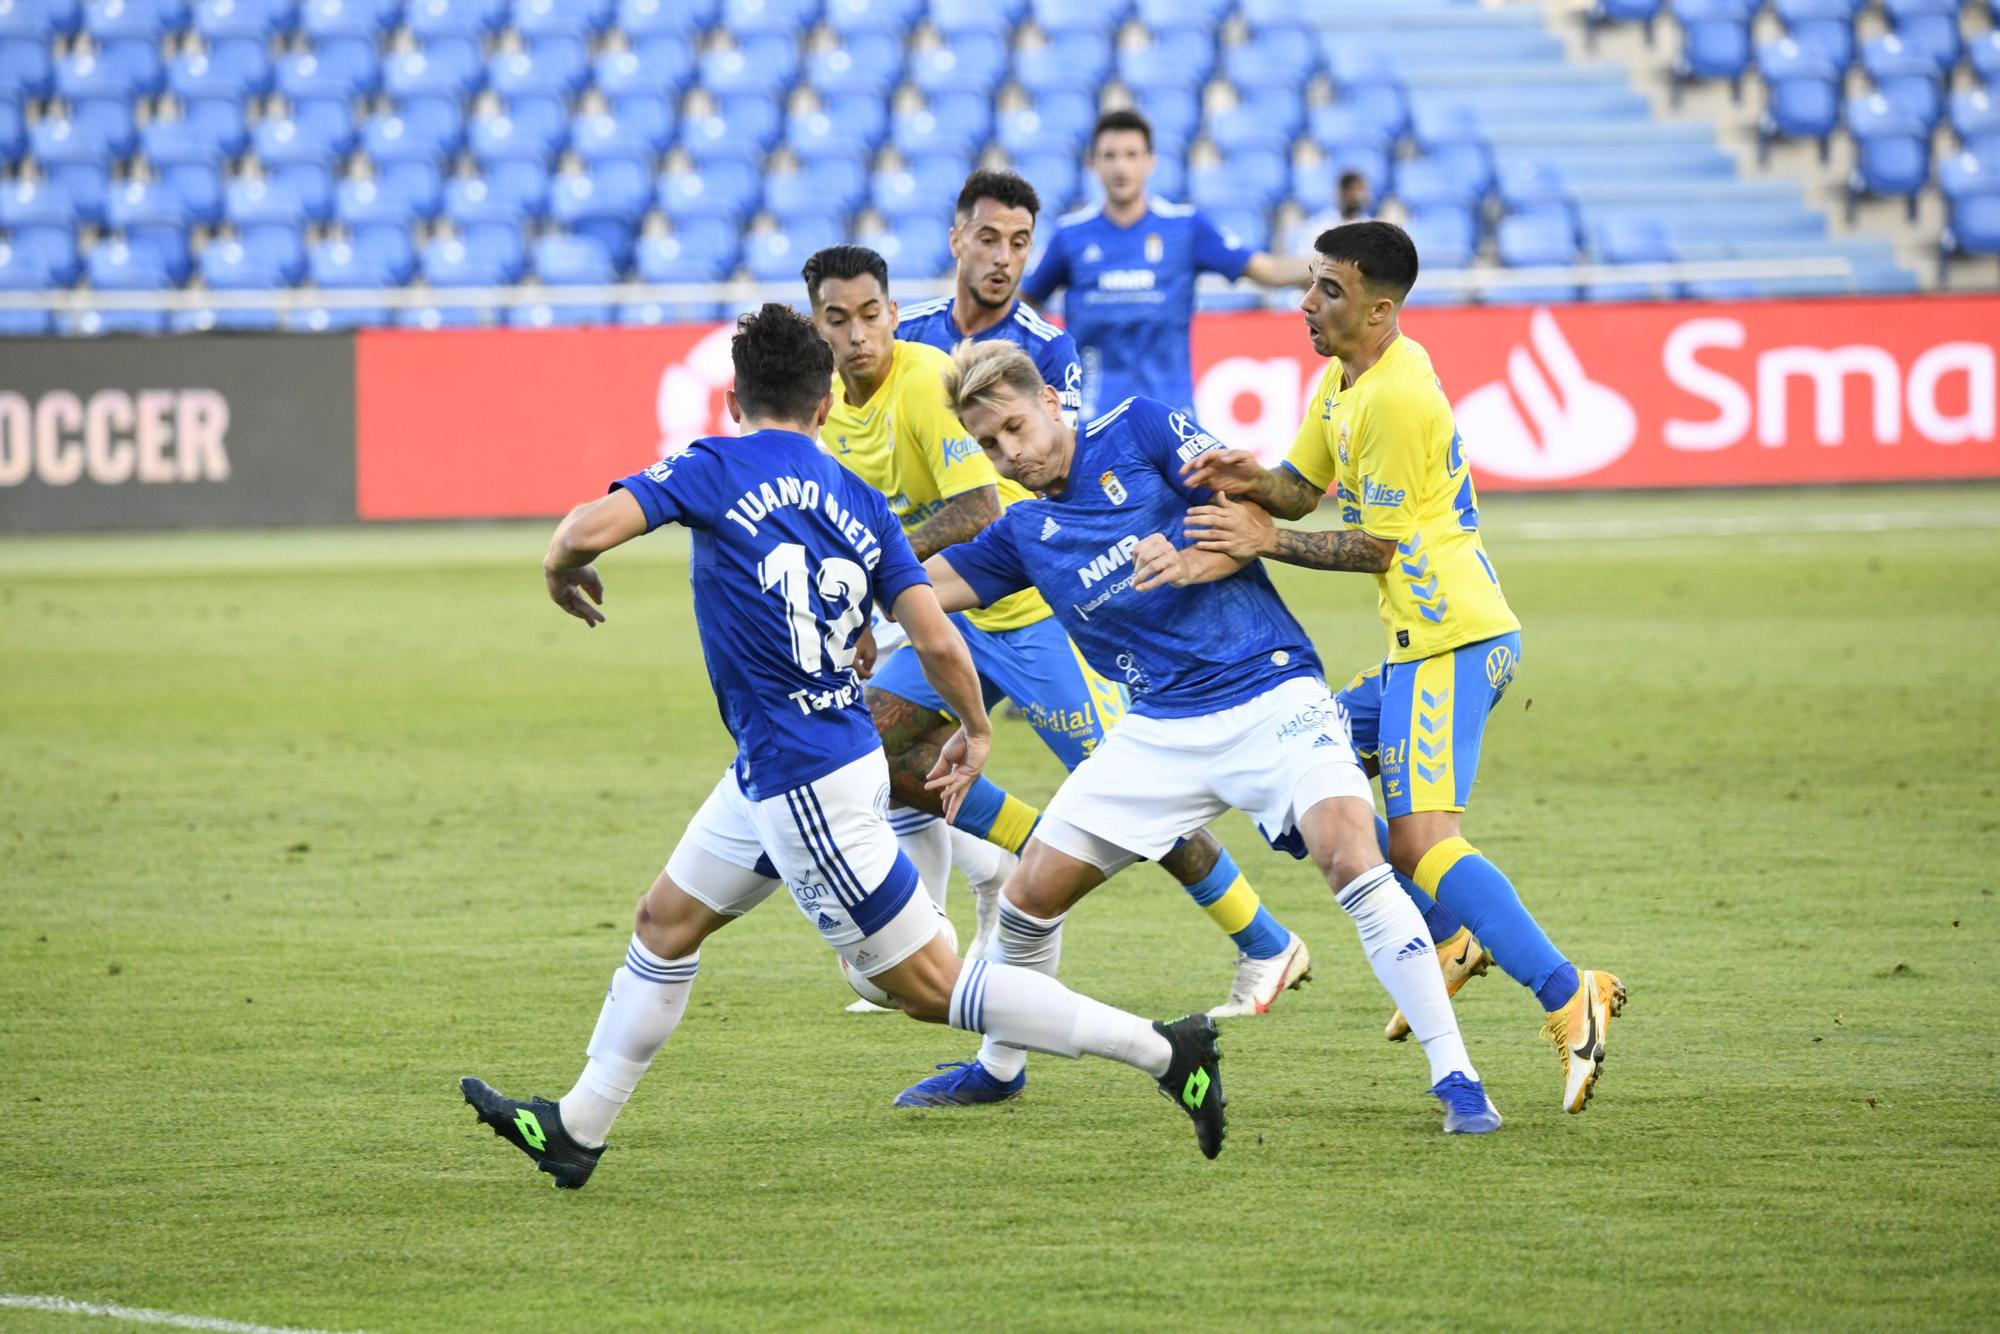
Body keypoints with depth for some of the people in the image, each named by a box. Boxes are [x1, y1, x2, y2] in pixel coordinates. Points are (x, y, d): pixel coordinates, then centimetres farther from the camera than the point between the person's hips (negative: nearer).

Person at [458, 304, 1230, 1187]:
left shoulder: (717, 469, -10)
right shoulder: (859, 502, 6)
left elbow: (592, 528, -21)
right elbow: (937, 638, -1)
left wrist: (561, 570, 2)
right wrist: (975, 731, 15)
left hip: (805, 783, -8)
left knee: (930, 987, -4)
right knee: (666, 920, 20)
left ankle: (1162, 1050, -5)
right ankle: (578, 1128, 30)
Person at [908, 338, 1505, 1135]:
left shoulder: (1139, 430, -1)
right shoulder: (1021, 534, 12)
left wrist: (1194, 564, -23)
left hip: (1271, 695, -5)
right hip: (1161, 731, 5)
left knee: (1352, 860, -27)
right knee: (1029, 896, 4)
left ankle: (1455, 1078, -23)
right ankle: (998, 1064, 30)